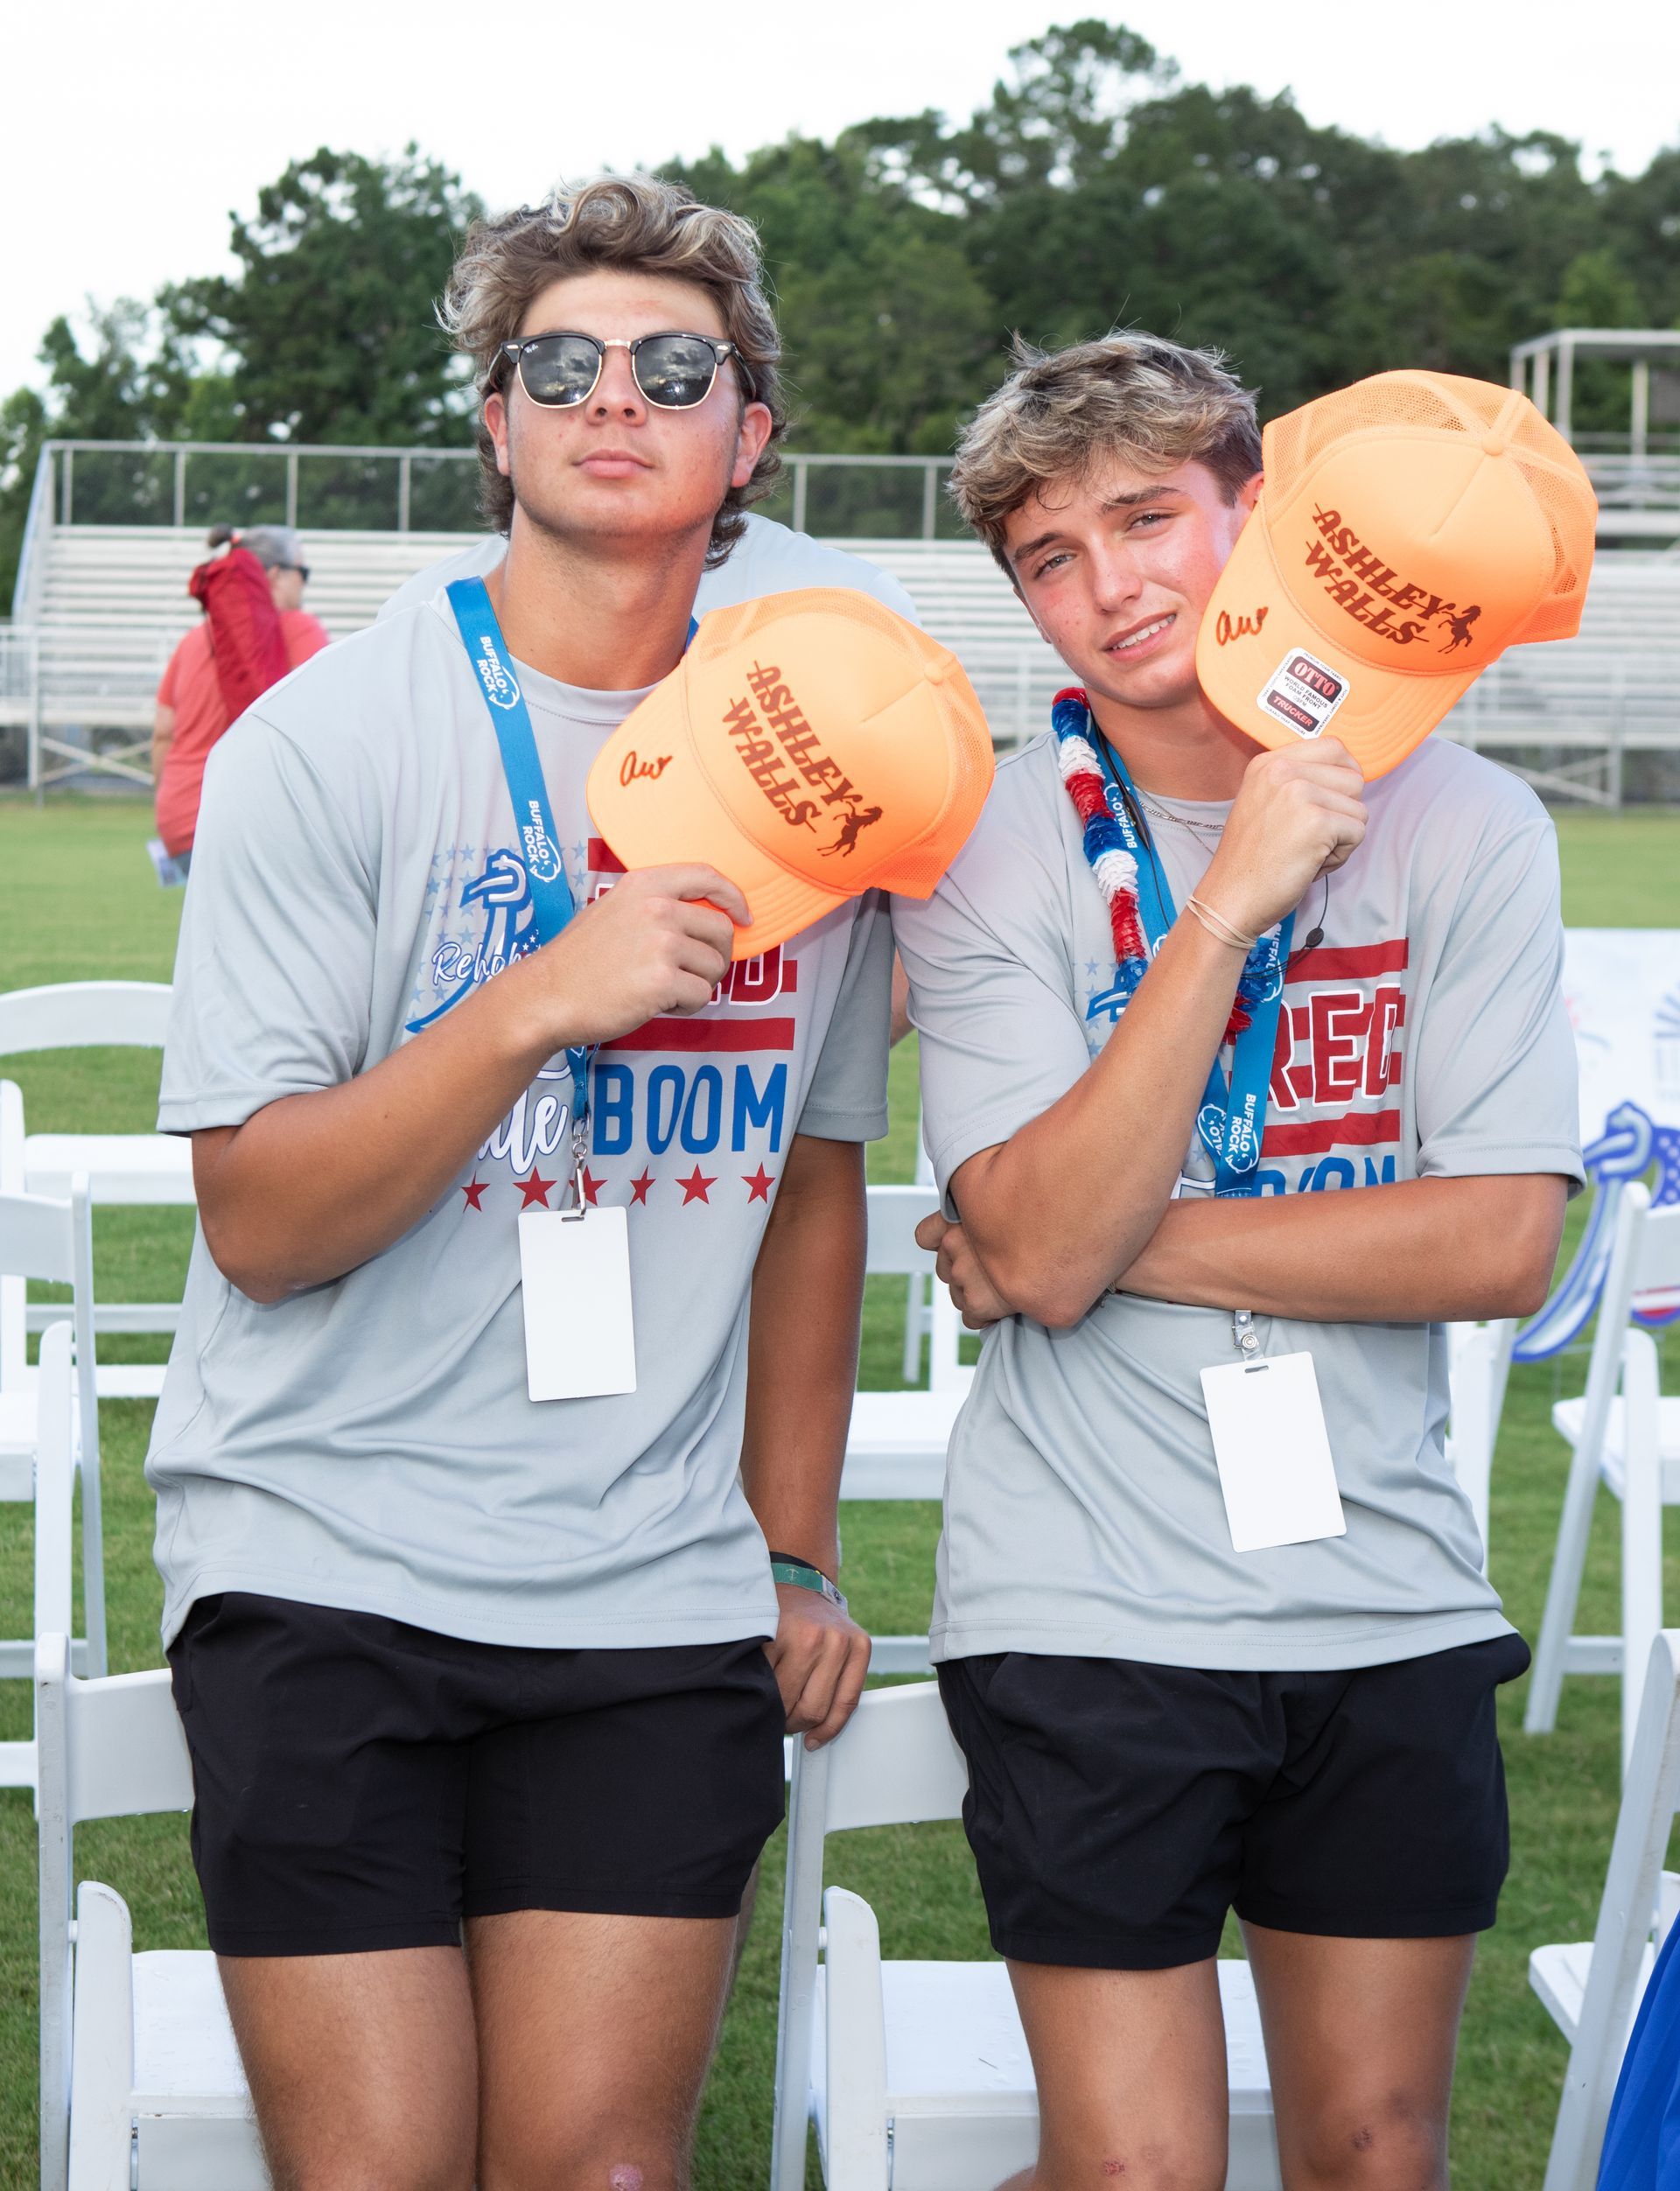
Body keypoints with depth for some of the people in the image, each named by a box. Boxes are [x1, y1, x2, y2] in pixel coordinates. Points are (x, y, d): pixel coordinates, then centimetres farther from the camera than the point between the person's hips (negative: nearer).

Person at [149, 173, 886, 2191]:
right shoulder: (327, 740, -4)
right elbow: (258, 1223, -9)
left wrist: (798, 1555, 16)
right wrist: (545, 998, -21)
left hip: (658, 1601, 3)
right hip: (329, 1569, -3)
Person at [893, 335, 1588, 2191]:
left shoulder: (1459, 825, 0)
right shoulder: (988, 850, -5)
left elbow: (1503, 1243, -8)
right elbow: (1042, 1248, -17)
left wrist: (1124, 1239, -13)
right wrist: (1230, 905, -22)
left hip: (1388, 1600, 2)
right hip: (1092, 1607, -2)